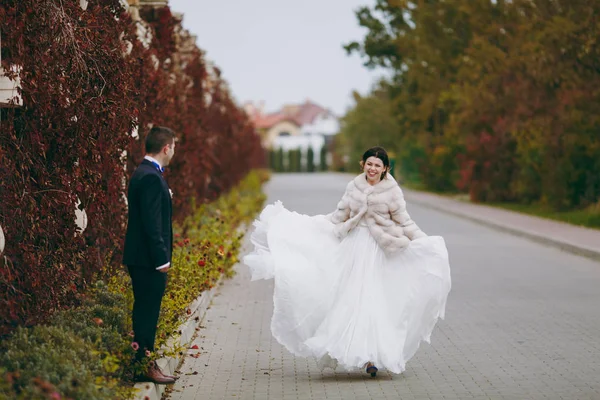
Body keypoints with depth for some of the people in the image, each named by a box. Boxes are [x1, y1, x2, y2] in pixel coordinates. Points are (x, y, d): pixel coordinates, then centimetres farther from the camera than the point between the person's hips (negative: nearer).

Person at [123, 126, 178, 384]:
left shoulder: (143, 173, 14)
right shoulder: (151, 177, -18)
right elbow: (152, 223, -22)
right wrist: (161, 260, -20)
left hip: (141, 259, 10)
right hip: (149, 259, -10)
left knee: (145, 312, 14)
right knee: (147, 313, -4)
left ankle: (143, 363, 20)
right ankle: (143, 367, 2)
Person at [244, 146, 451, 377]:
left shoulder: (392, 191, -4)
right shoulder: (354, 186, 6)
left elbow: (404, 222, 0)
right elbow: (338, 217, 14)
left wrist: (425, 244, -8)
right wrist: (310, 229, 15)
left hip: (377, 252, -3)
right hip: (353, 247, 3)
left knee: (371, 301, -6)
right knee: (350, 299, 1)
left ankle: (372, 356, -2)